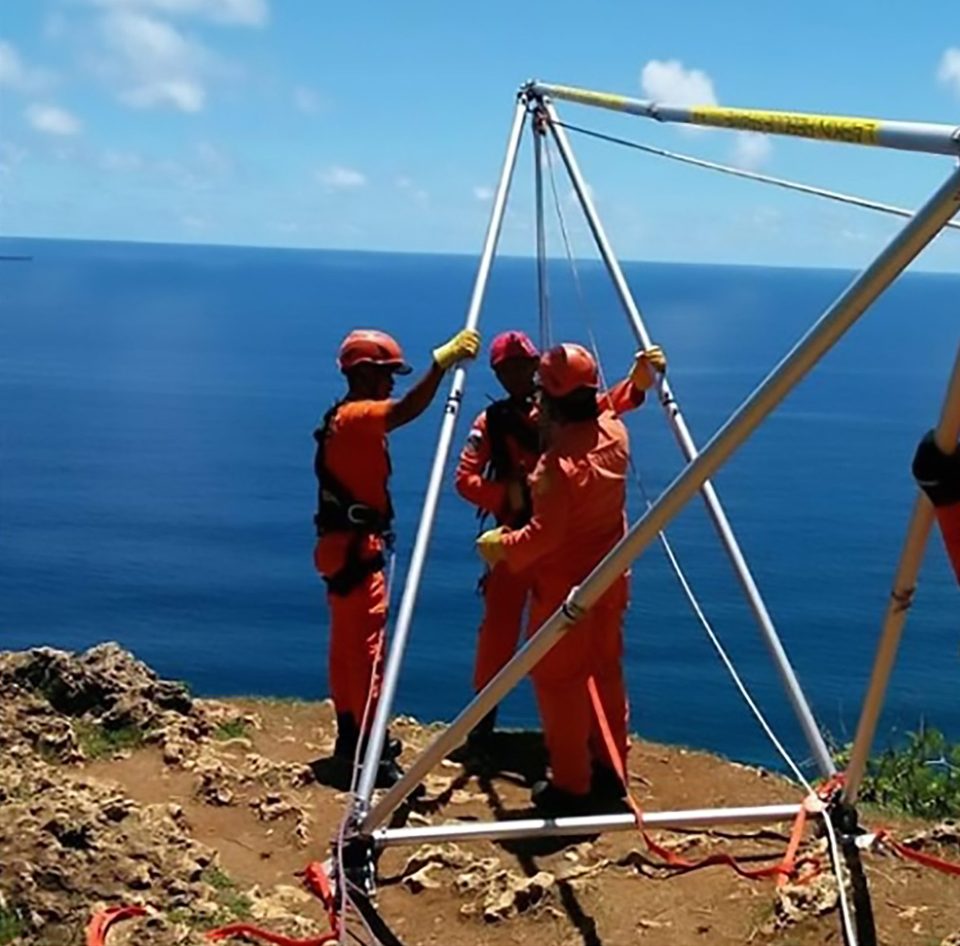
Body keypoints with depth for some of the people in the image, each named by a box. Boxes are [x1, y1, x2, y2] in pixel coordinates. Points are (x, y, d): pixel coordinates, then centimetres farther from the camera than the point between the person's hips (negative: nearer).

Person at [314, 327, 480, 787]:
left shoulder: (348, 419, 16)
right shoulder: (355, 416, -16)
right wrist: (443, 360, -32)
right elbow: (406, 410, -33)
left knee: (346, 645, 14)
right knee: (365, 648, -9)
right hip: (356, 546, -11)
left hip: (347, 544, 11)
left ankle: (350, 737, 22)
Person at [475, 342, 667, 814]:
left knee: (559, 681, 4)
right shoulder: (614, 432, -2)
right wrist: (636, 382, 25)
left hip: (564, 587, -8)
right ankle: (609, 771, 29)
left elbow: (543, 535, -27)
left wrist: (501, 547, -13)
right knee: (606, 673, 18)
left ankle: (570, 785, 10)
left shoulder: (557, 464, -28)